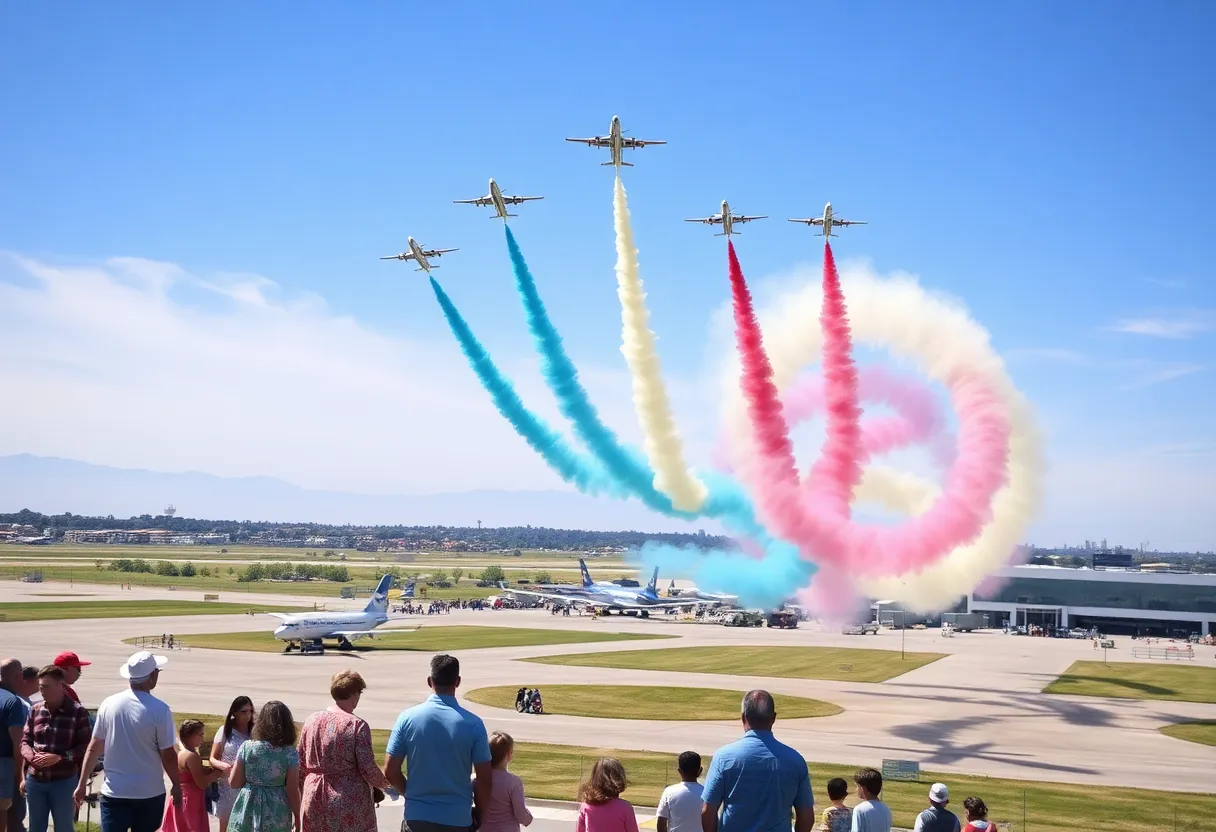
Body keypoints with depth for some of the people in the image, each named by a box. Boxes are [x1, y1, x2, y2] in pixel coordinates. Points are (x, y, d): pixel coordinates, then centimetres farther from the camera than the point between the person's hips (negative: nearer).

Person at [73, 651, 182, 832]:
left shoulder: (109, 704, -2)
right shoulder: (159, 710, -12)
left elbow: (94, 748, 3)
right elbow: (168, 755, -8)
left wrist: (82, 784, 12)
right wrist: (177, 785, 6)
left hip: (114, 792, 2)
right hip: (149, 793, -2)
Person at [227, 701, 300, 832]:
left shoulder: (247, 747, -6)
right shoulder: (290, 753, -10)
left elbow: (233, 783, -2)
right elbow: (292, 790, -9)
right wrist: (296, 816, 4)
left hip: (247, 810, 1)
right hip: (276, 814, -1)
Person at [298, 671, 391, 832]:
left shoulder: (312, 720, 2)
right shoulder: (357, 725, -13)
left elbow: (301, 763, 9)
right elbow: (368, 769, -13)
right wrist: (384, 783, 7)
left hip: (314, 798, 5)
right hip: (349, 802, -5)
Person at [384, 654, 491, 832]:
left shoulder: (408, 717, -6)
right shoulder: (472, 724, -8)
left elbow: (390, 771, -3)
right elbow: (485, 780, -7)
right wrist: (479, 813, 10)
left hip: (417, 817, 1)